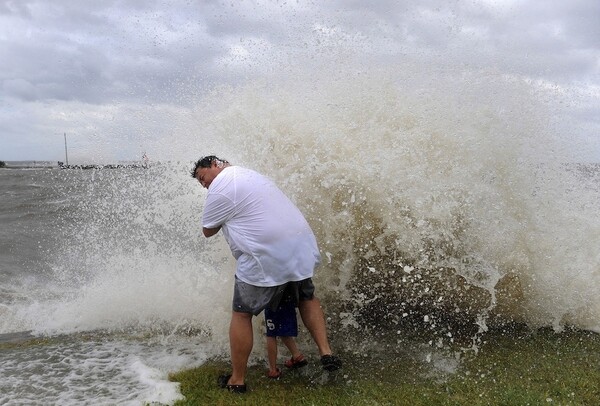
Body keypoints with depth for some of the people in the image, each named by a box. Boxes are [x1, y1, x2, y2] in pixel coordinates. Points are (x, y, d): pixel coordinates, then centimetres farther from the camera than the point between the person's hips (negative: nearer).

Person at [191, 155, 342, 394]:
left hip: (266, 257, -8)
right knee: (307, 297, 30)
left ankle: (237, 380, 16)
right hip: (301, 246, 8)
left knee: (241, 314, 8)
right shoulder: (248, 173, 22)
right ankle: (326, 352, 20)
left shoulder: (220, 188, -5)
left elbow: (208, 231, 5)